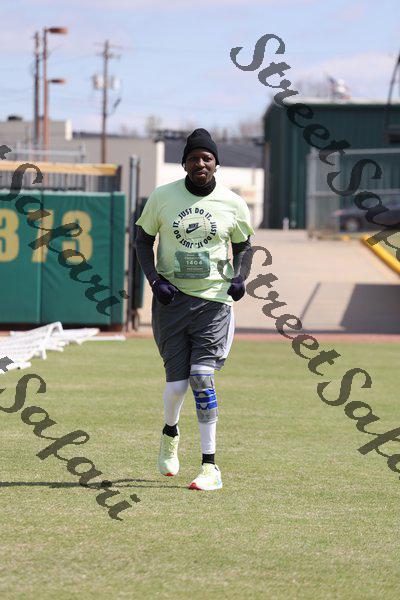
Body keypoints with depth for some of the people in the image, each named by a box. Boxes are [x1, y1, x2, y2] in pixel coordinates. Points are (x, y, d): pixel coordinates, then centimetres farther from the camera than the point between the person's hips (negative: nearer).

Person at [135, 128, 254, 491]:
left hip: (214, 300, -1)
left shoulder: (233, 204, 1)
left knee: (202, 375, -15)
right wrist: (155, 280, -7)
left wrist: (240, 277, -5)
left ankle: (210, 467, -10)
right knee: (177, 382, -3)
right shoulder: (162, 198, 0)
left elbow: (244, 246, 15)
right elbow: (144, 242, 9)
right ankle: (170, 433, 33)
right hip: (171, 299, 1)